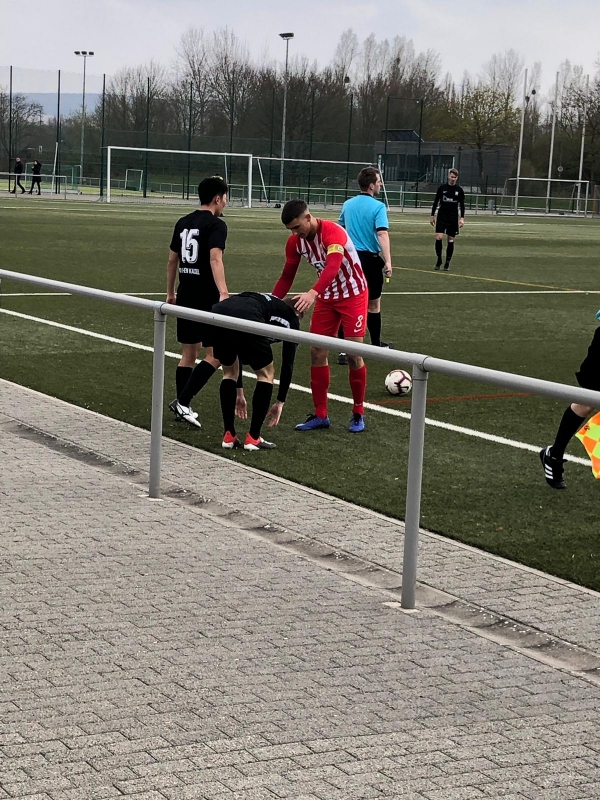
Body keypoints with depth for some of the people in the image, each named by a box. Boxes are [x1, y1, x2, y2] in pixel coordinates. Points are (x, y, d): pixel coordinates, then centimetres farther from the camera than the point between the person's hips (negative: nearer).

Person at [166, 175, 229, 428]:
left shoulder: (183, 223, 13)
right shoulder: (216, 225, -9)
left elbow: (172, 260, 19)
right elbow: (215, 259, -24)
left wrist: (170, 292, 29)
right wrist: (223, 293, -33)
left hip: (185, 296, 8)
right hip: (206, 298, -8)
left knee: (189, 353, 15)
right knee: (215, 354, -3)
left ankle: (182, 408, 17)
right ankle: (182, 402, -11)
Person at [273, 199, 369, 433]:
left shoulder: (332, 232, -29)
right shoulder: (295, 241, -8)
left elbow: (333, 266, -46)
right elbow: (287, 277, 2)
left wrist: (313, 293, -60)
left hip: (353, 295, -6)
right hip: (326, 297, 6)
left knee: (353, 354, -6)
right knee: (317, 352, 0)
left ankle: (358, 413, 9)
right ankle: (320, 415, 7)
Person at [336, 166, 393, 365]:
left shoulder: (348, 205, 7)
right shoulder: (378, 207, -10)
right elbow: (382, 233, -22)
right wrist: (388, 261, -27)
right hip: (370, 259, -4)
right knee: (373, 305, 14)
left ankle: (344, 350, -6)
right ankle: (376, 345, 29)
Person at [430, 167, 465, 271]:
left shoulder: (459, 190, 3)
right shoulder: (442, 188, 0)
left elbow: (462, 205, 8)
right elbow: (436, 202, 7)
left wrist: (462, 218, -2)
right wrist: (432, 215, 5)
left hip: (453, 218, 1)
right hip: (442, 216, -1)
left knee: (451, 240, 3)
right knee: (439, 237, -14)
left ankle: (447, 263, 11)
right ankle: (438, 260, 2)